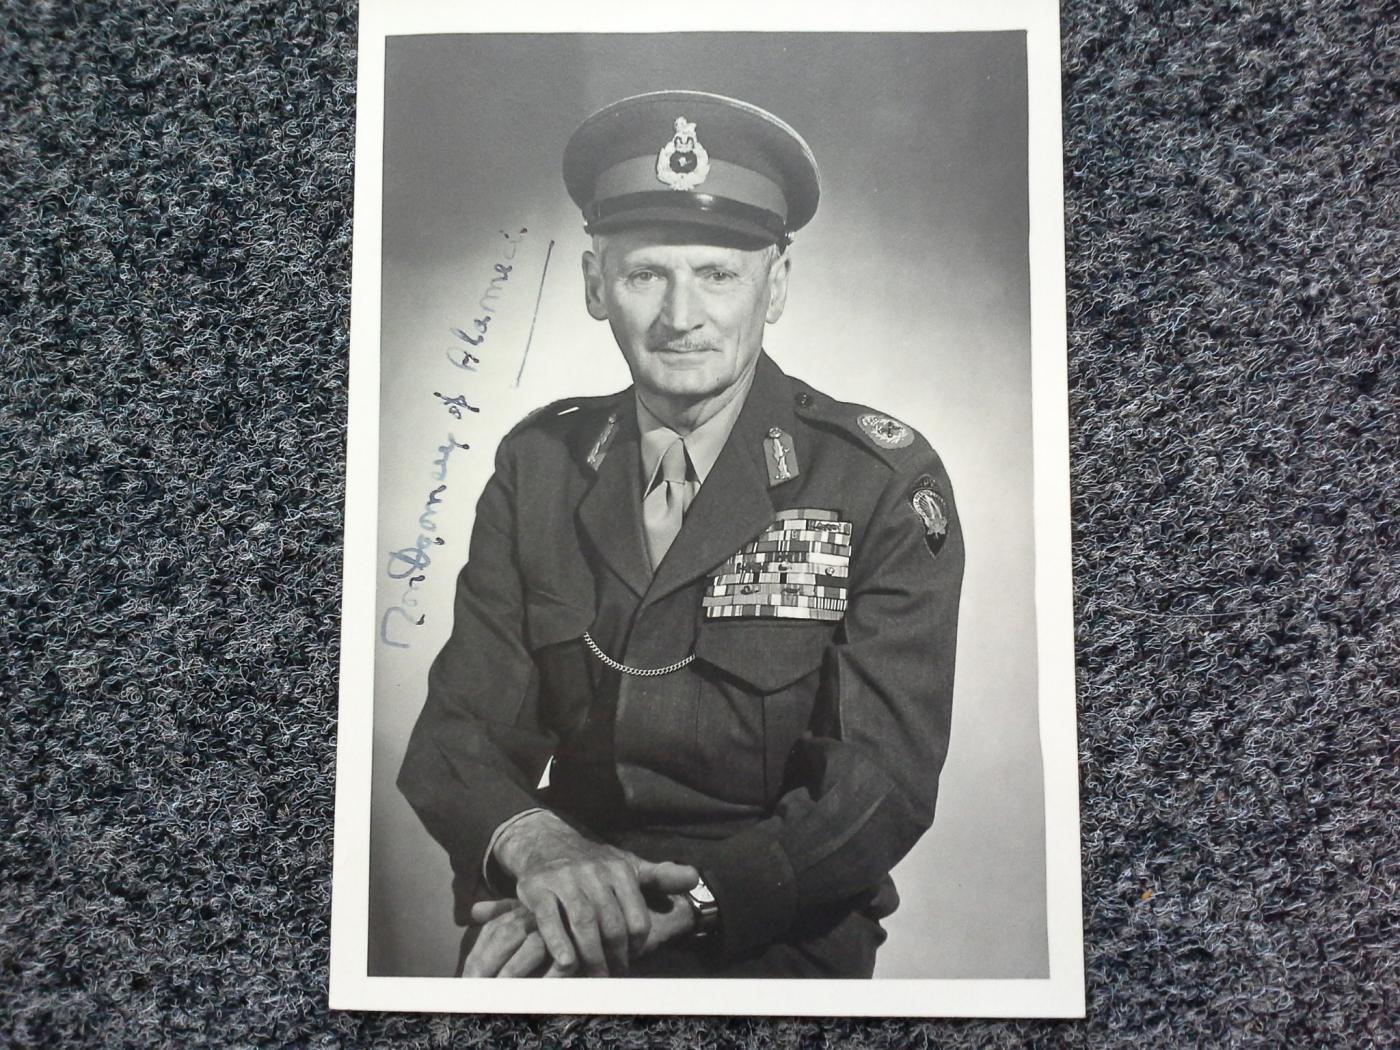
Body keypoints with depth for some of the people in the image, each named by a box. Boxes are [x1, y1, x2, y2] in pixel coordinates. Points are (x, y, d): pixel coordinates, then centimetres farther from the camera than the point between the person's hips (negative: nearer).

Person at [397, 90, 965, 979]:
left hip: (776, 937, -1)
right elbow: (456, 735, 1)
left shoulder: (886, 484, -6)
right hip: (549, 933, 2)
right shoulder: (540, 464, 4)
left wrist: (675, 905, -24)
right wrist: (535, 844, -21)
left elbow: (885, 784, -10)